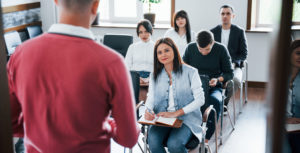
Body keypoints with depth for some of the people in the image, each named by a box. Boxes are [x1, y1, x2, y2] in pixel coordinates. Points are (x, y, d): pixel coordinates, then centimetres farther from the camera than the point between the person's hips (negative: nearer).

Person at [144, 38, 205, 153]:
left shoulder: (190, 72, -1)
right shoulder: (154, 75, 14)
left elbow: (200, 99, -5)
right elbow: (151, 97, 9)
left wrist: (176, 113, -13)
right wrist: (148, 111, -15)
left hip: (186, 118, -3)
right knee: (153, 142, -28)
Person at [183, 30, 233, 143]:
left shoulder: (221, 49, -3)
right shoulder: (190, 48, 2)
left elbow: (229, 73, 4)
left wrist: (218, 79, -16)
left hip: (213, 87, -1)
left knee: (215, 101, -37)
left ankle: (206, 138, -28)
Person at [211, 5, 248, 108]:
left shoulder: (239, 32, 5)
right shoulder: (213, 32, 9)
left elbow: (244, 53, 4)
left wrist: (234, 63, -13)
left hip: (233, 66, -1)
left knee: (235, 80, -35)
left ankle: (224, 102, -7)